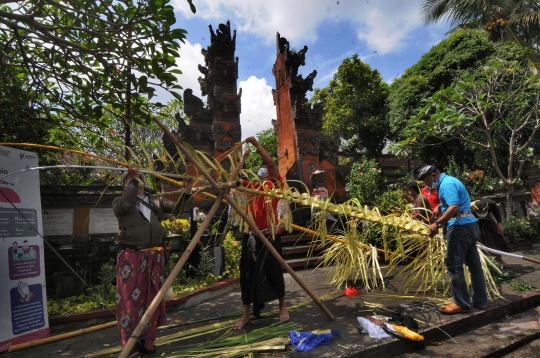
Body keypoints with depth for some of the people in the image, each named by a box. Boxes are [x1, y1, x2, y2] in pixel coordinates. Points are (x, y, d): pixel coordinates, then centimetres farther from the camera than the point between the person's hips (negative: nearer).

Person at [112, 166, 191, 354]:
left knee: (152, 298, 12)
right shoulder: (119, 201, 2)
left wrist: (186, 192, -10)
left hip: (154, 255, 4)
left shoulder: (156, 200, 14)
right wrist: (133, 181, -19)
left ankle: (147, 343, 27)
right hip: (131, 256, -4)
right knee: (131, 299, 0)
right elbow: (124, 205, -21)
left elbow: (175, 208, 3)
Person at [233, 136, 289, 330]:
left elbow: (271, 163, -12)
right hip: (251, 236, 5)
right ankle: (245, 314, 18)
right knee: (247, 273, 7)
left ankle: (283, 307, 29)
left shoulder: (275, 184, 1)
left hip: (269, 235, -4)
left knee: (273, 271, 7)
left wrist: (256, 144, -11)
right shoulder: (251, 186, 15)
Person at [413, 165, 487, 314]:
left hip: (460, 227, -11)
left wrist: (437, 223, -24)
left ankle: (461, 303, 4)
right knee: (474, 264, 14)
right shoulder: (449, 181, 18)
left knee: (454, 265, -3)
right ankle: (480, 301, 23)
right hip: (470, 225, 11)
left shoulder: (446, 184, -14)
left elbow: (454, 207, -26)